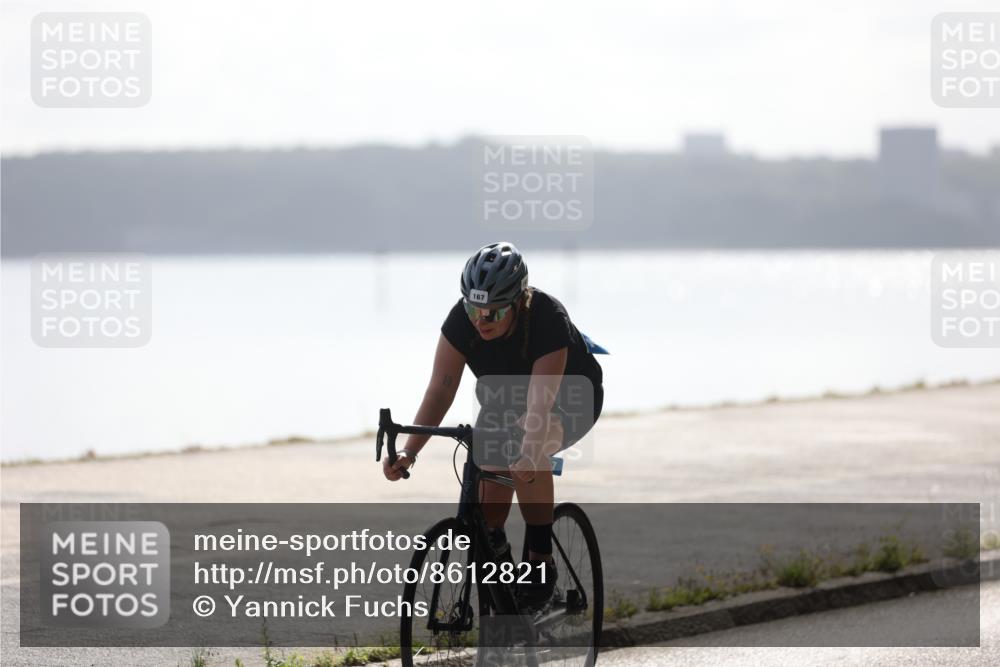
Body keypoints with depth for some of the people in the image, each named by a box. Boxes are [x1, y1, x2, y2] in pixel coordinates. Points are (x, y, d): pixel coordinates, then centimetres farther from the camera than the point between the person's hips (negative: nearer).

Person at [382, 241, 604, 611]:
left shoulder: (548, 319, -37)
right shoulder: (461, 320, -25)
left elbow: (541, 403, -45)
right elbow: (441, 388, -27)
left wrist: (528, 458, -61)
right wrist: (408, 452, -39)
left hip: (571, 399, -5)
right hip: (505, 397, 5)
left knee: (525, 447, -34)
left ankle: (540, 562, -23)